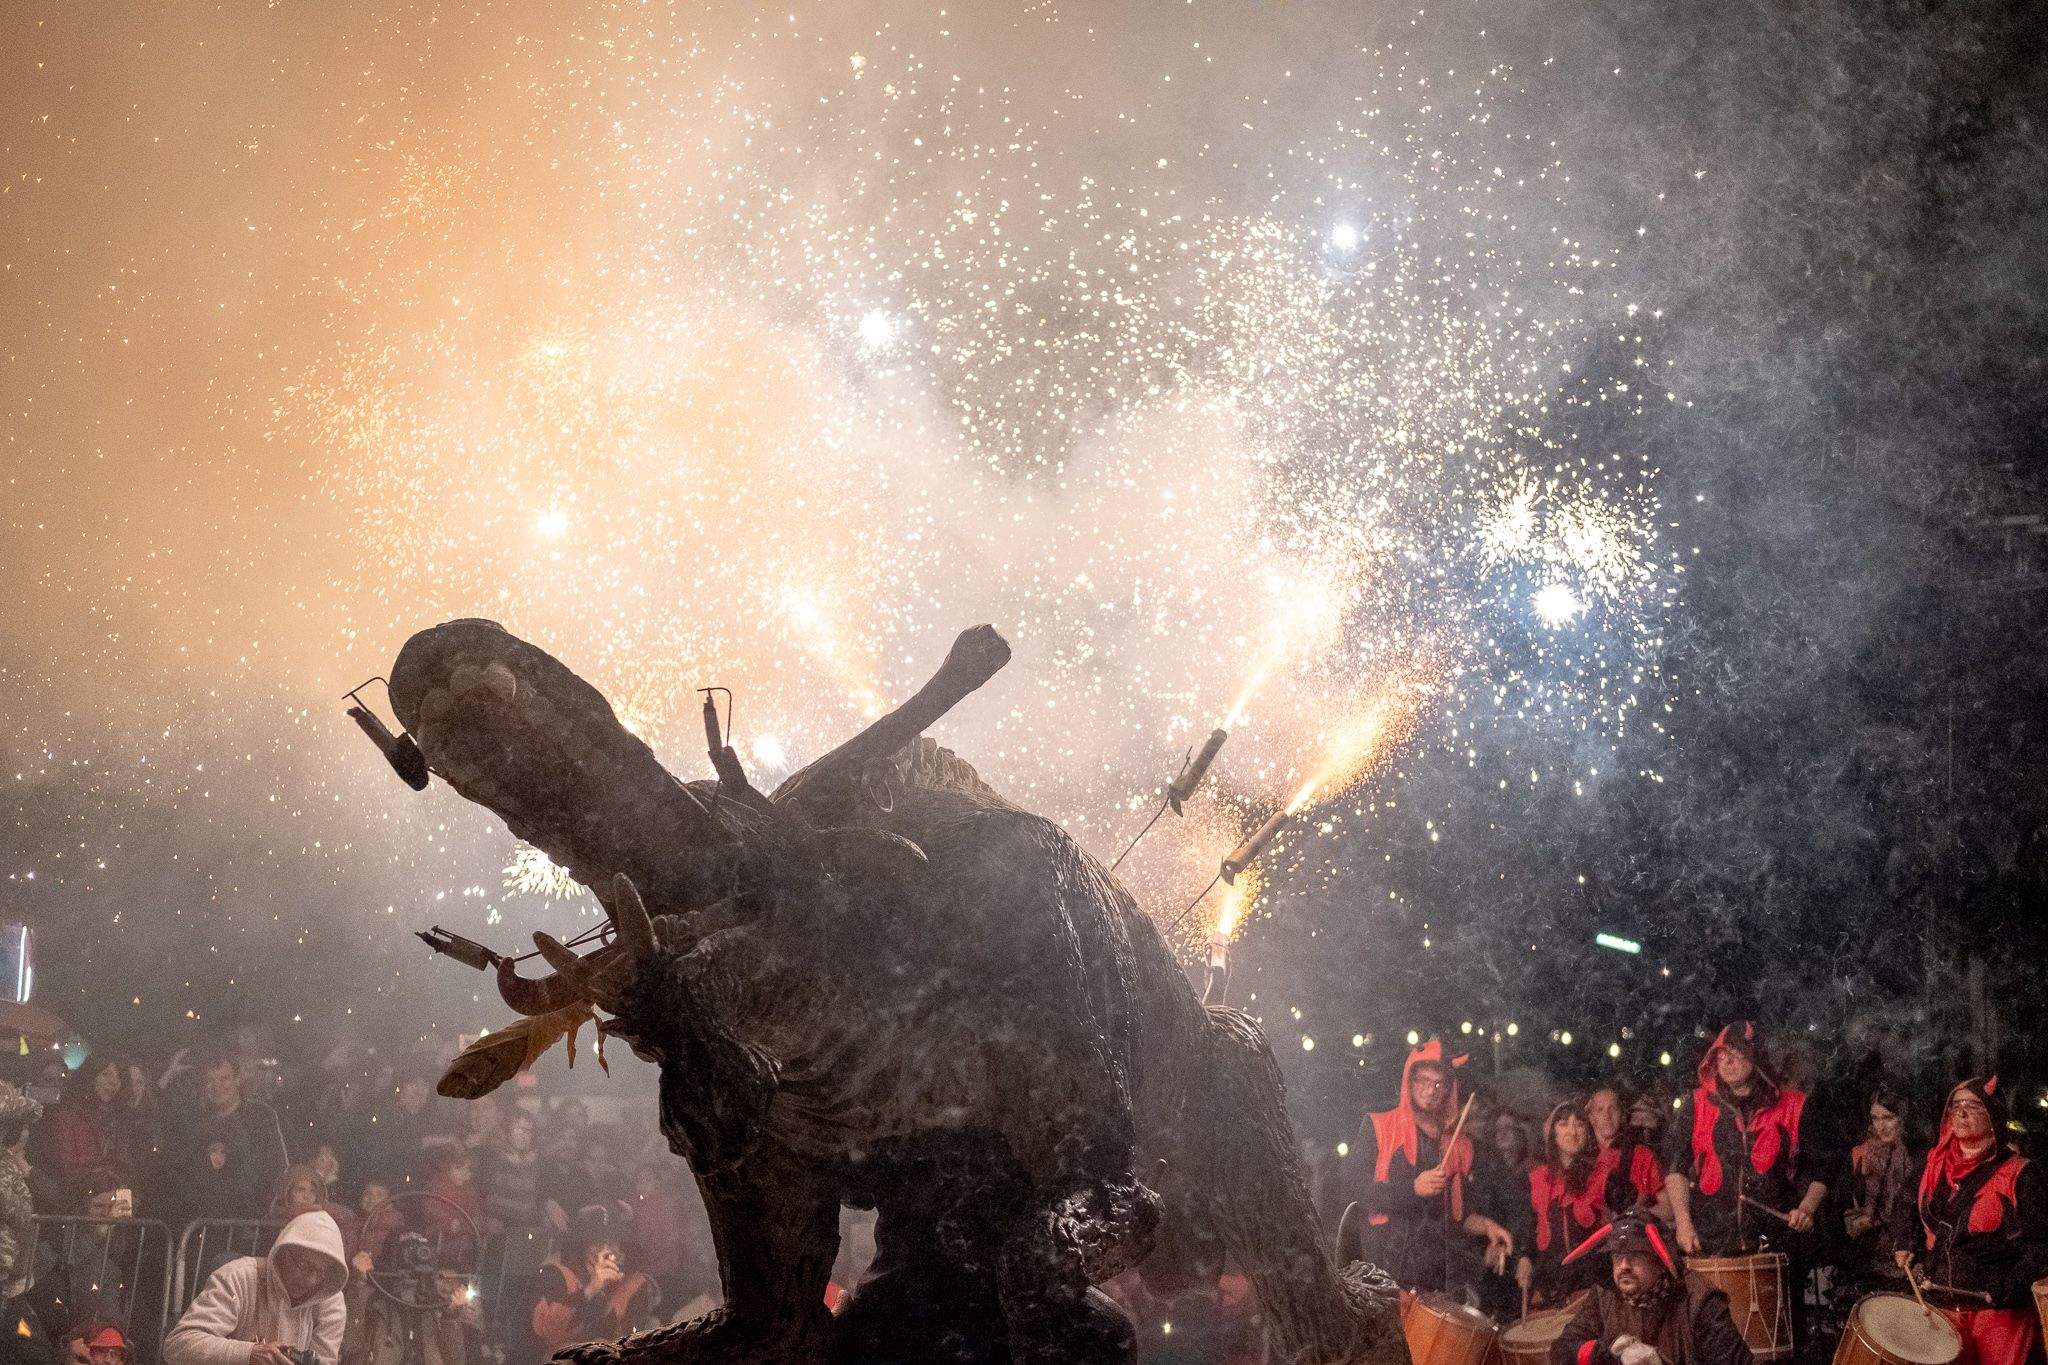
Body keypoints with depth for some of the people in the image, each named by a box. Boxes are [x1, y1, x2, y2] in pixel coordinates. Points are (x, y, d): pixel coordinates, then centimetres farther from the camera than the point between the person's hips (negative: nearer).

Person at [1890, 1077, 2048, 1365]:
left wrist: (2009, 1288, -20)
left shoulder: (2019, 1175, -10)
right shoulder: (1936, 1164, 8)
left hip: (1995, 1311, -5)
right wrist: (1909, 1244, 7)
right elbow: (1919, 1213, 24)